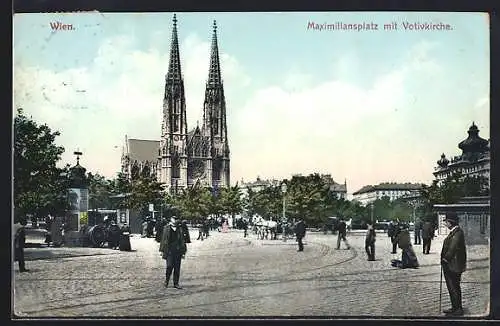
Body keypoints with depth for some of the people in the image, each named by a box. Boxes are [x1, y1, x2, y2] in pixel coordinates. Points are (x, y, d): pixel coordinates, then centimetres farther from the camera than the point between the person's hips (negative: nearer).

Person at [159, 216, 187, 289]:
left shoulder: (179, 230, 9)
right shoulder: (166, 229, 2)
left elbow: (182, 241, 14)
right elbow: (163, 240, 5)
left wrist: (183, 252, 11)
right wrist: (162, 251, 2)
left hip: (178, 252, 3)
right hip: (169, 251, -3)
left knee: (177, 268, 3)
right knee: (169, 266, -11)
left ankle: (176, 283, 12)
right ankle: (166, 280, 12)